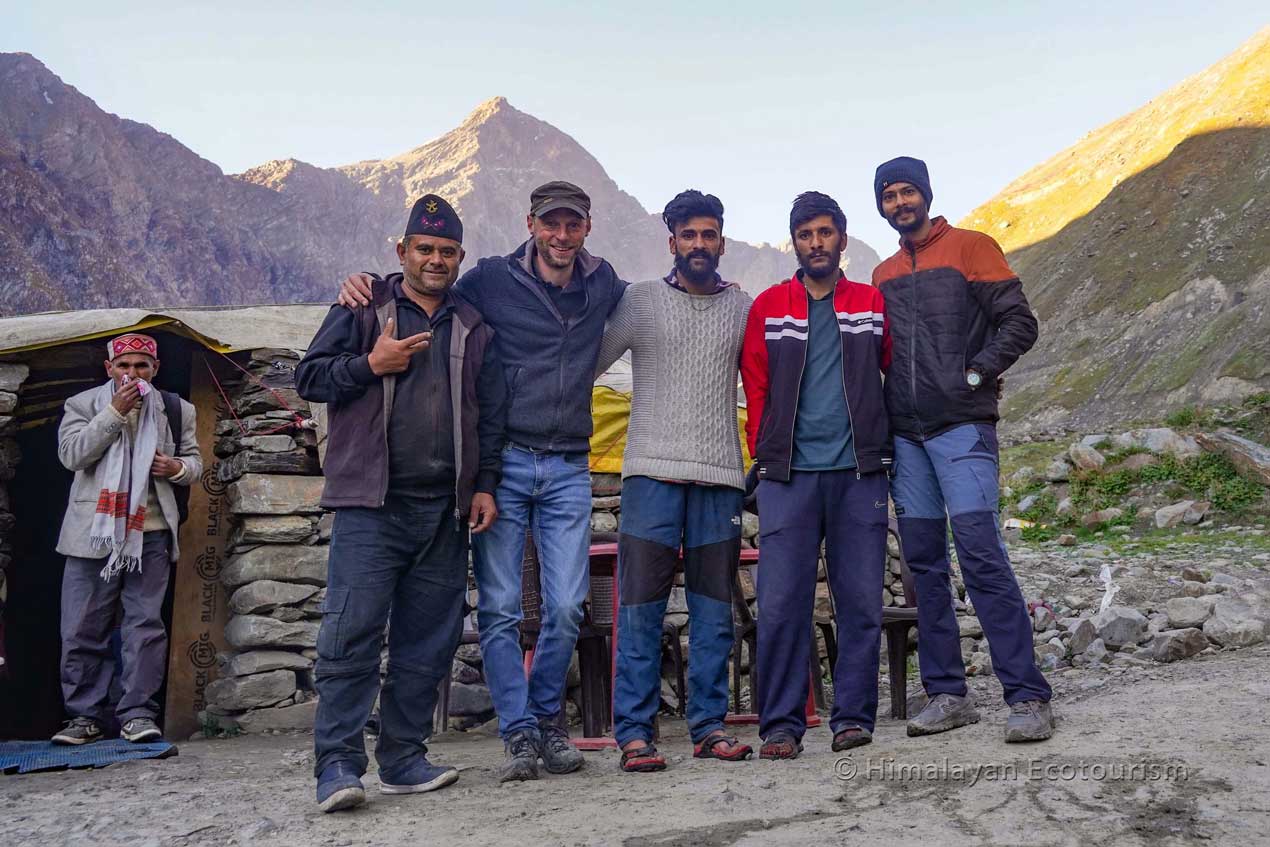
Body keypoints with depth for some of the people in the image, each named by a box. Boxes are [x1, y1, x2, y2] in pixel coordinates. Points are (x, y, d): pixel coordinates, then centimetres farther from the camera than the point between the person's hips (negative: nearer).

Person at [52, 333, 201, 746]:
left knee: (145, 626, 0)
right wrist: (115, 413, -14)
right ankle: (85, 715, 14)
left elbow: (194, 462, 16)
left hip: (149, 534, 1)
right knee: (83, 630, 3)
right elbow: (71, 454, -9)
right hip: (94, 534, 0)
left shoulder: (176, 410, 10)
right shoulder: (83, 405, 6)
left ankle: (138, 713, 5)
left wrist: (178, 468, -7)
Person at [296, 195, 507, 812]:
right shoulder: (363, 309, 8)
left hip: (445, 510, 4)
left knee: (428, 644, 7)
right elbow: (309, 377, 5)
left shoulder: (474, 329, 16)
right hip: (370, 505, -3)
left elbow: (492, 417, 17)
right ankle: (337, 764, -3)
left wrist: (485, 486, 8)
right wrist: (371, 364, -9)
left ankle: (403, 760, 18)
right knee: (352, 633, -9)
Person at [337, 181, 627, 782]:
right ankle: (520, 734, 9)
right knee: (499, 608, -2)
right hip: (502, 463, -2)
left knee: (565, 608, 1)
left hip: (569, 469, 2)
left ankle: (548, 717, 22)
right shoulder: (492, 280, 0)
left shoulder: (602, 283, 10)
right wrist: (366, 283, -6)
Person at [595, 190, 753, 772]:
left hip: (720, 475, 2)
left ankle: (708, 726, 15)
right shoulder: (640, 301, 6)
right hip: (652, 470, -2)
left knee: (714, 607, 6)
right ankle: (634, 732, 3)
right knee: (641, 605, -3)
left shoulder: (743, 308, 12)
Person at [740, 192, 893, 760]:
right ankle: (781, 724, 5)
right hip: (788, 474, 0)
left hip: (859, 472, 1)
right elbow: (756, 391, 11)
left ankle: (854, 716, 13)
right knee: (781, 601, -4)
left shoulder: (873, 305, 11)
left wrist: (884, 448, 10)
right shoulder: (768, 308, 10)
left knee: (861, 600, 2)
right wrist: (764, 457, 5)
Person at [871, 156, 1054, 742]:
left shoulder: (969, 247, 3)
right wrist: (886, 404, 8)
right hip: (904, 435, 6)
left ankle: (1028, 695, -7)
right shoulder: (883, 275, 18)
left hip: (961, 428, -6)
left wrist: (975, 373, -11)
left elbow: (1019, 323, -2)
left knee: (980, 553, -13)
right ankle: (946, 695, 13)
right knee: (924, 564, 5)